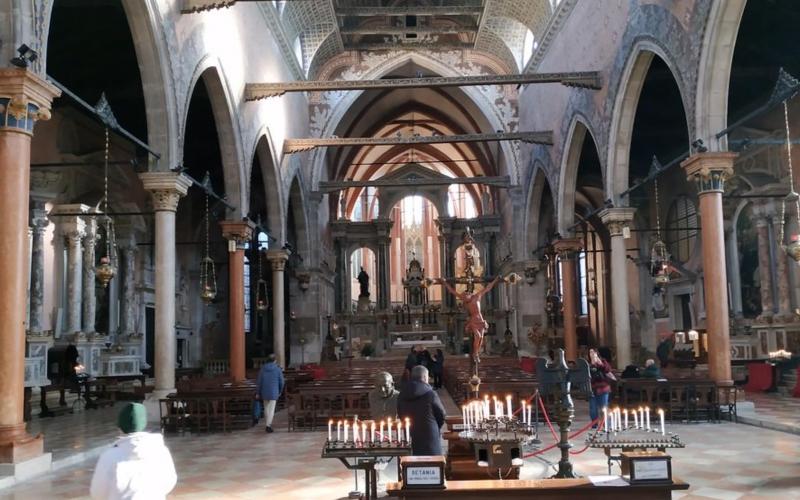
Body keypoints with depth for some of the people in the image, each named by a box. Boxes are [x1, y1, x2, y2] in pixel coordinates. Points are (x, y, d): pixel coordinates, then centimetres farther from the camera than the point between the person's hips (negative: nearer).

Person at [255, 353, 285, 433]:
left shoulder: (263, 369, 0)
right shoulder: (278, 369, -6)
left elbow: (259, 381, 0)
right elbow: (281, 381, -2)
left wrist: (257, 393, 5)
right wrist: (280, 391, 13)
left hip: (264, 392, 3)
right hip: (274, 392, -3)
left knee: (266, 408, 18)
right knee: (271, 409, -3)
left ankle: (269, 423, 28)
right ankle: (268, 425, -12)